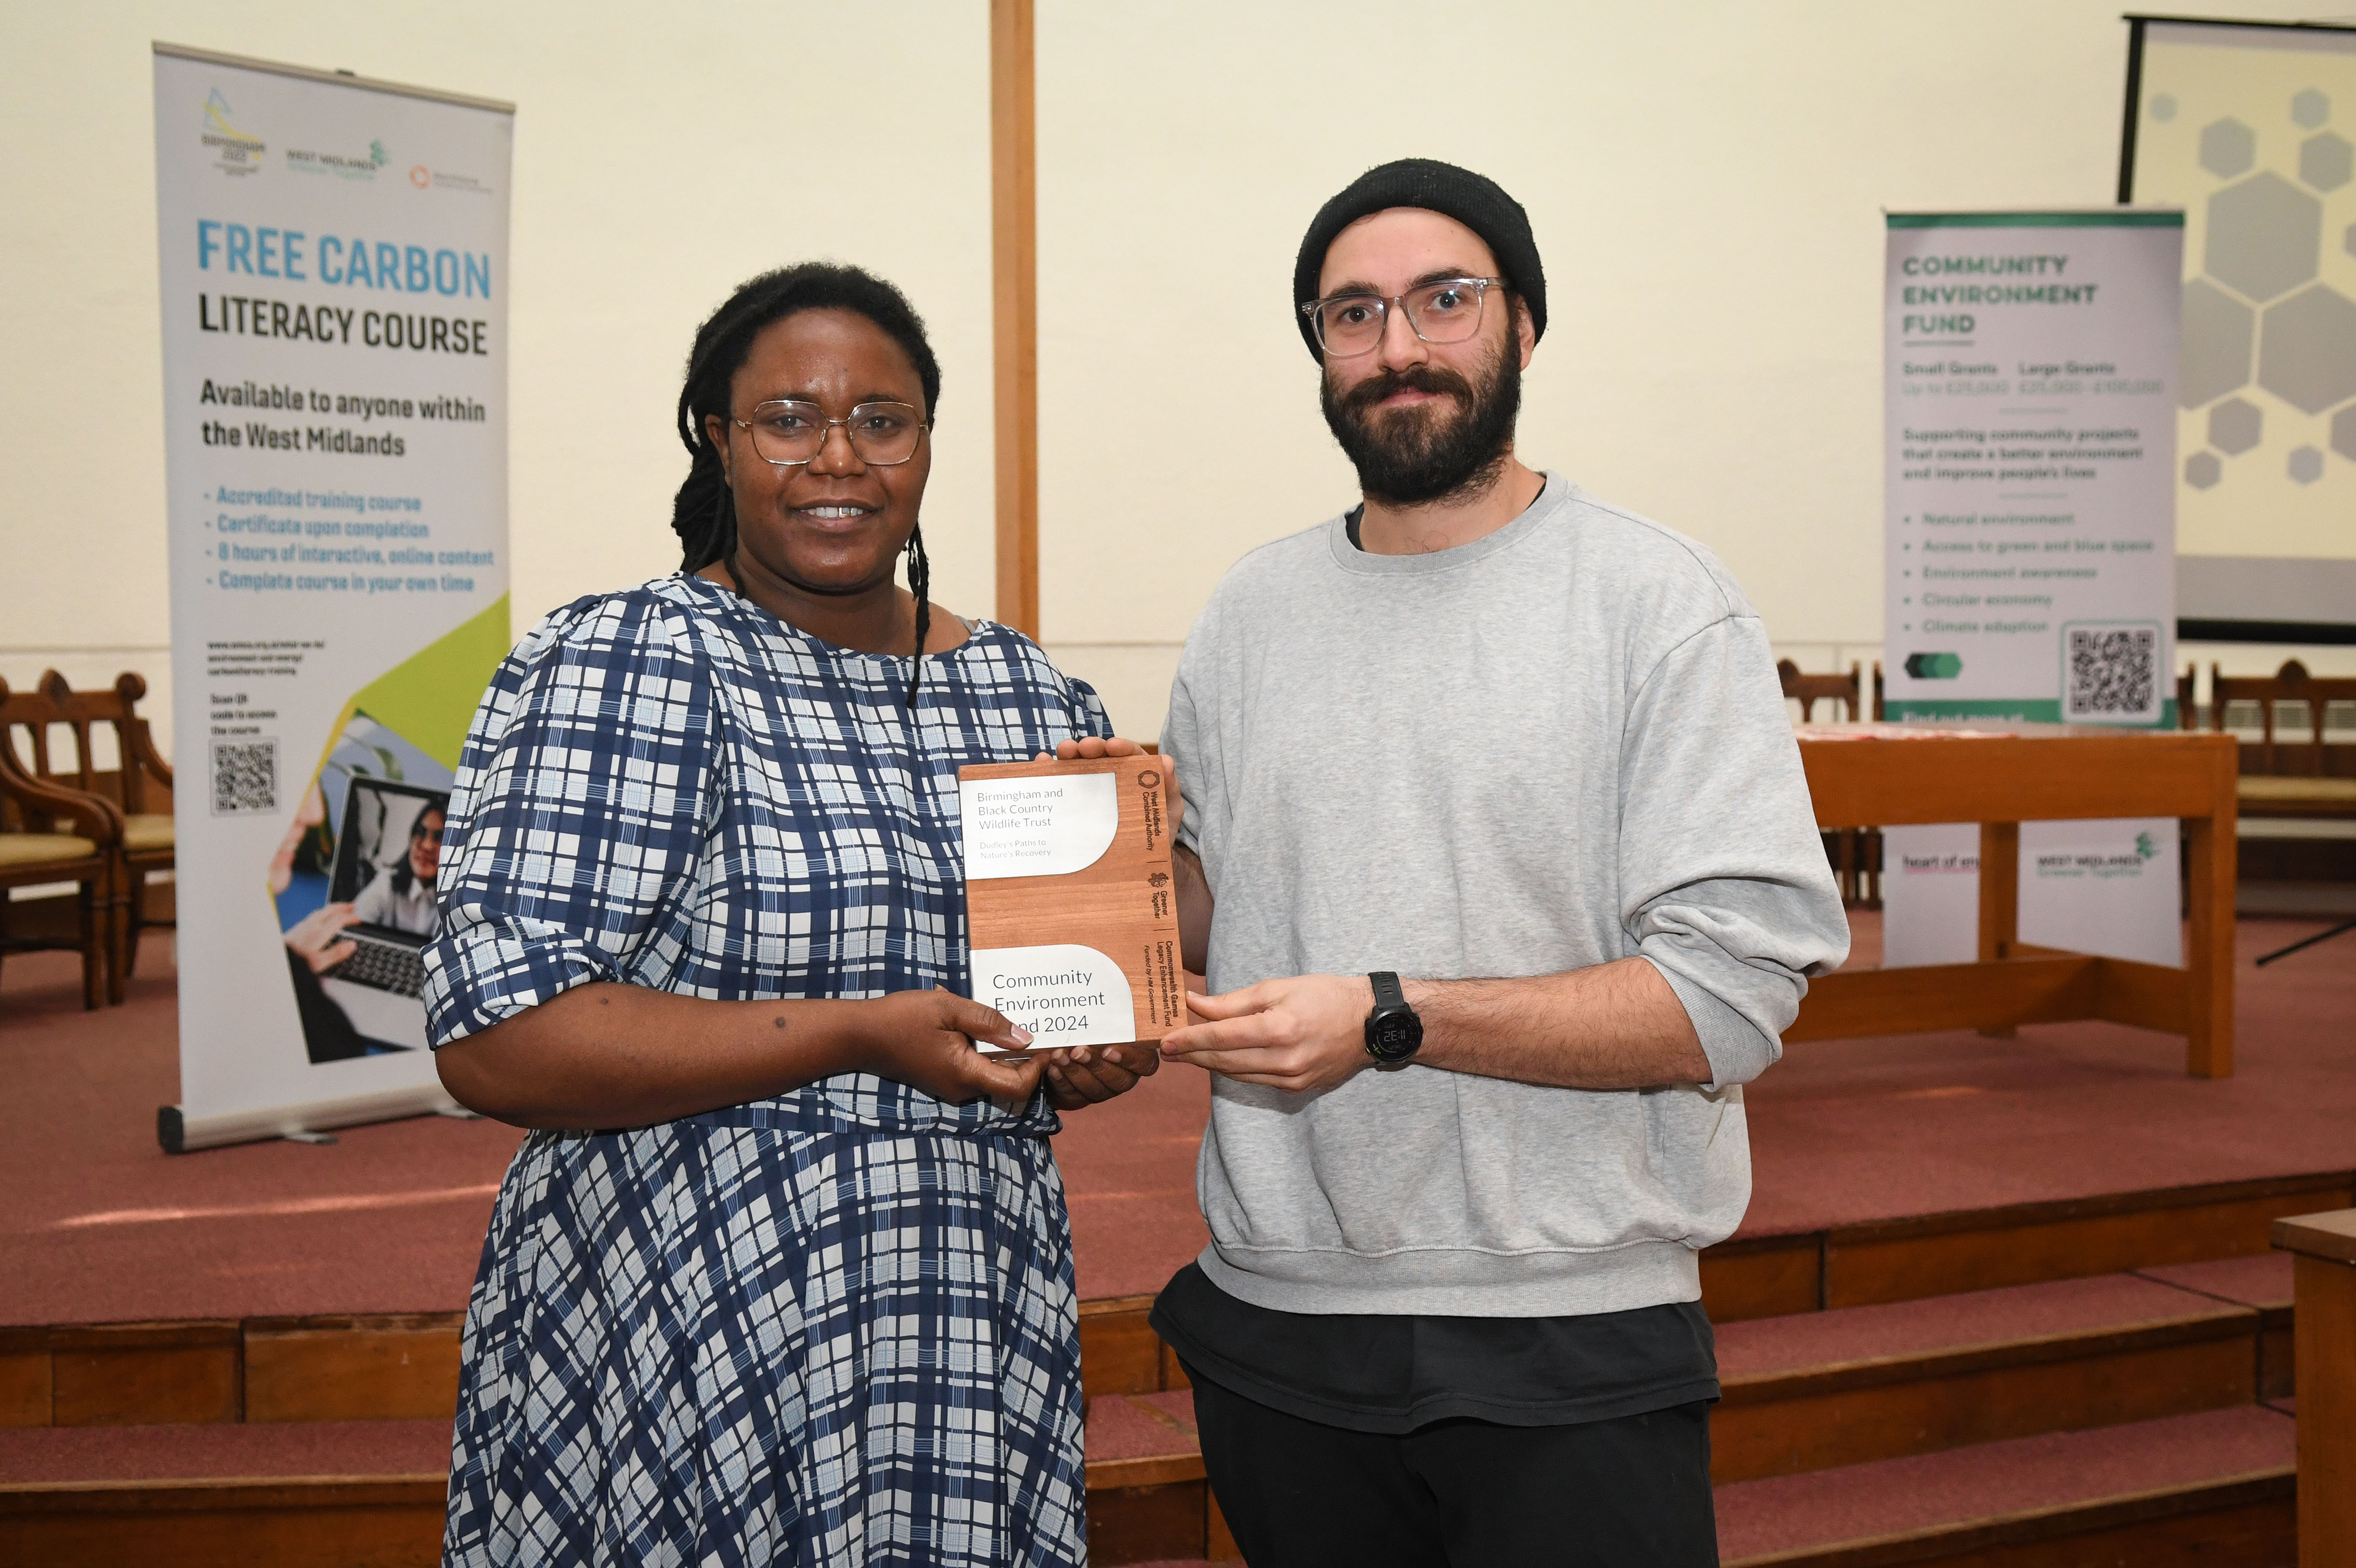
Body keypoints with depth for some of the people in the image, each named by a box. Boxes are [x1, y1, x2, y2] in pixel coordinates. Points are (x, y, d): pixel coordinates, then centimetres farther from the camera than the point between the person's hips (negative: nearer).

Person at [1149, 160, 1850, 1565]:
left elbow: (1734, 993, -15)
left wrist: (1390, 1018, -20)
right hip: (1276, 1319, 4)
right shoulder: (1253, 611, 8)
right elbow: (1209, 916, 12)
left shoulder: (1663, 603, -7)